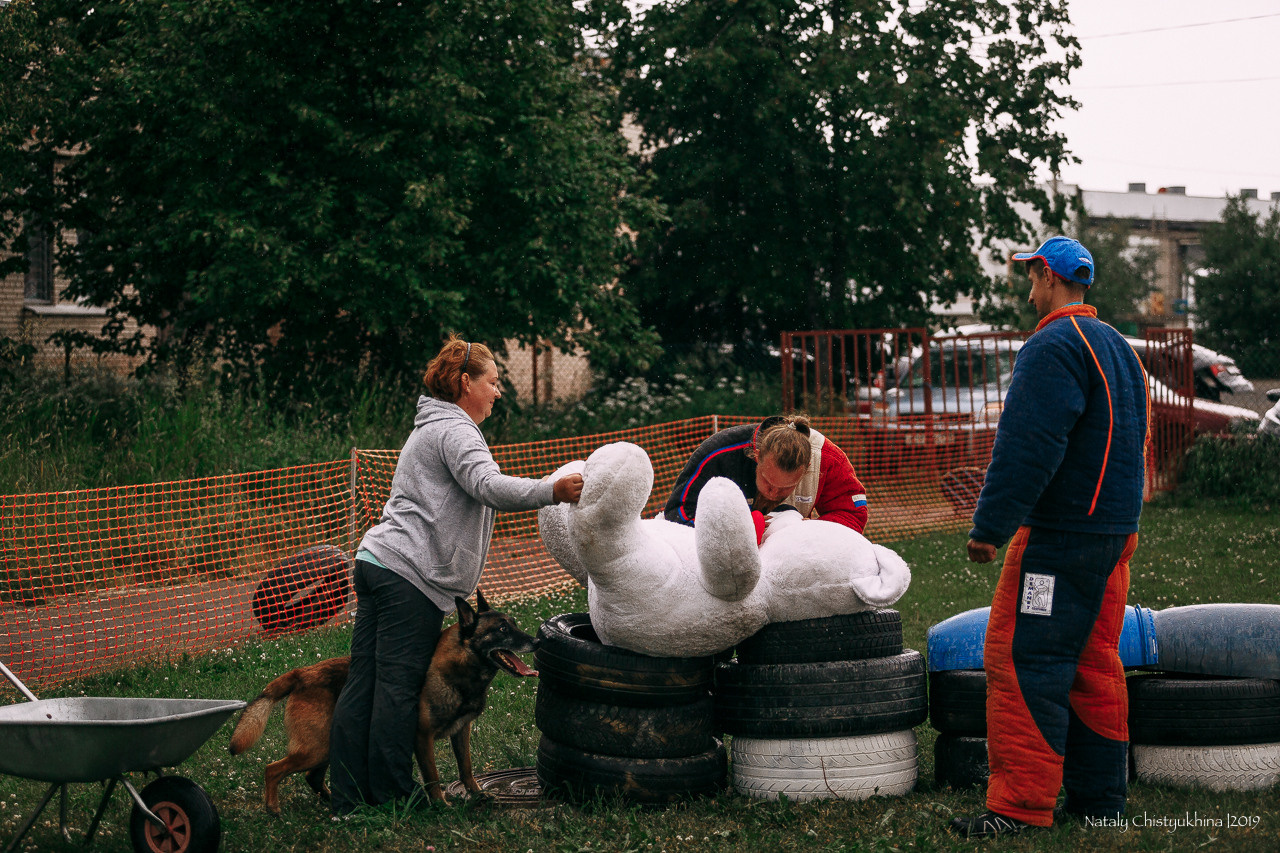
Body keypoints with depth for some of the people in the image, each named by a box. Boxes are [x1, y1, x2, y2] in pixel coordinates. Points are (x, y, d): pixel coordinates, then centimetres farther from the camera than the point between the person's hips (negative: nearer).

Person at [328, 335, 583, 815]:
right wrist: (552, 492, -35)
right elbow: (488, 487, -24)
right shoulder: (454, 431, -7)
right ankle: (393, 797, 1)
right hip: (411, 575, -10)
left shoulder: (432, 428, 27)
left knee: (363, 682, 6)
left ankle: (347, 798, 8)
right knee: (399, 686, -4)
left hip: (377, 561, 10)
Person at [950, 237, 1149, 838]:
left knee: (1023, 661, -9)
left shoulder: (1053, 347, -13)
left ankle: (1020, 807, -10)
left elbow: (1026, 449, -21)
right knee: (1093, 664, 14)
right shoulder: (1118, 347, 19)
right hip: (1115, 530, 10)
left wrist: (989, 527, -17)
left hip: (1060, 535, -10)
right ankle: (1098, 800, 18)